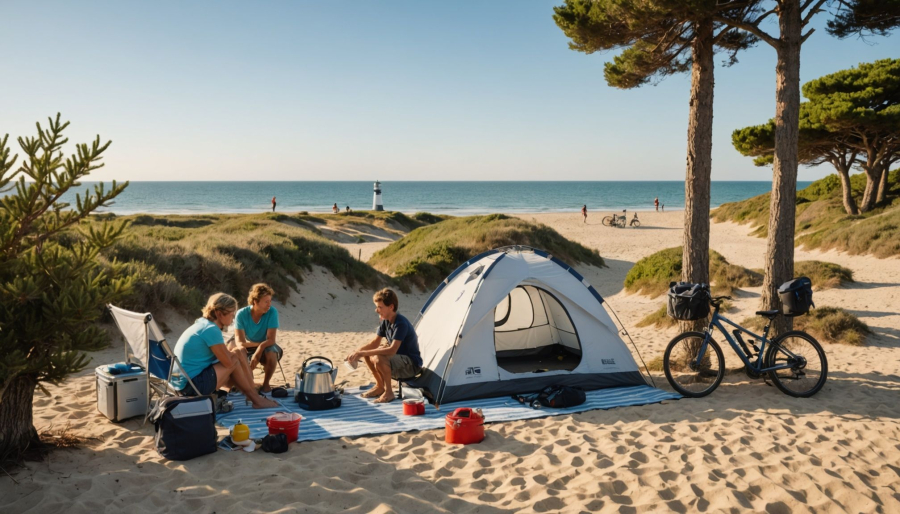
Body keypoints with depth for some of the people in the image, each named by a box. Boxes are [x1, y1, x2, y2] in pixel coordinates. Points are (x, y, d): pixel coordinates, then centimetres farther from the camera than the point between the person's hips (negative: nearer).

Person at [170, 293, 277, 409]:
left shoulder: (202, 324, 11)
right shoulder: (211, 330, -17)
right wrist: (237, 354, 3)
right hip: (193, 384, -9)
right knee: (235, 360, -3)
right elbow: (228, 362, -16)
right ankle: (256, 399, 7)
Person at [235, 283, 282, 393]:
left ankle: (266, 383, -8)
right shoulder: (241, 314, -20)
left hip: (266, 347, -1)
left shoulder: (272, 312, -21)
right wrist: (260, 343, -32)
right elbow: (240, 343, -22)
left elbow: (271, 340, -24)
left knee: (271, 354, -35)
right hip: (248, 348, 1)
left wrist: (259, 349, -39)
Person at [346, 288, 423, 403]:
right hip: (399, 360, 9)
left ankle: (388, 392, -13)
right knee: (367, 354, 2)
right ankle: (379, 386, 12)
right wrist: (357, 351, -13)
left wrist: (363, 353, -34)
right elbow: (374, 343, 6)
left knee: (379, 359, -33)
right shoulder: (386, 321, 2)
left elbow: (392, 350, -35)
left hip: (411, 365, -9)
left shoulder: (401, 323, -26)